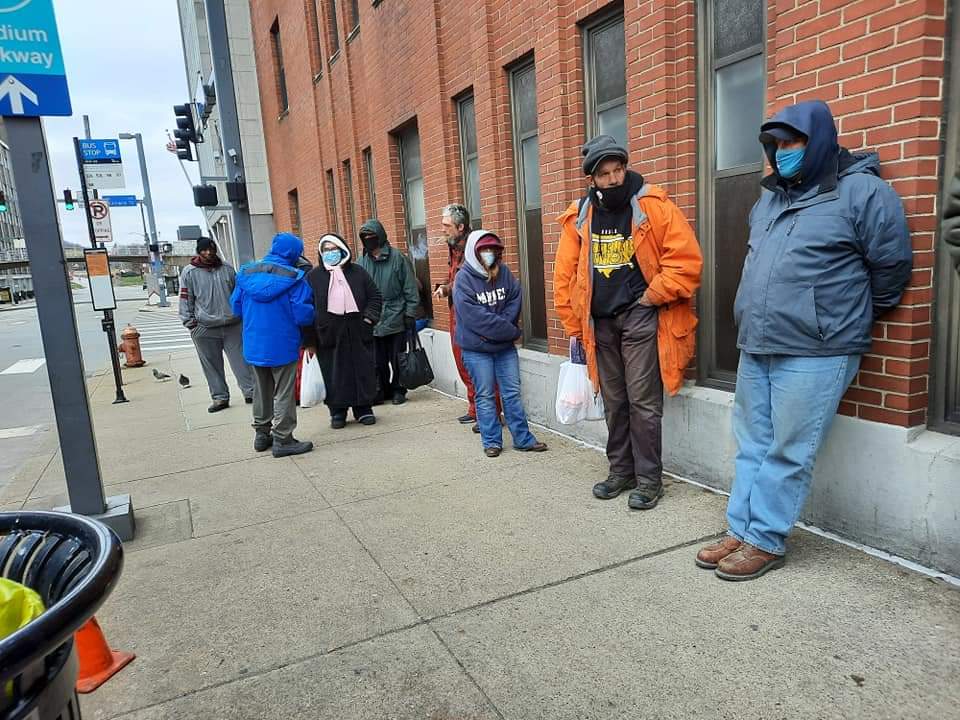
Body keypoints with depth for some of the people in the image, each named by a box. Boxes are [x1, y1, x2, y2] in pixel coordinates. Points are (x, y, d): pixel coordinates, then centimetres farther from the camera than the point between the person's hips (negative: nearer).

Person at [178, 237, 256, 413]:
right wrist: (189, 322, -3)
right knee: (212, 365, 6)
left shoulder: (227, 269, 6)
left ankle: (251, 392, 11)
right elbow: (185, 299, 2)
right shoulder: (189, 272, 0)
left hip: (232, 325, 1)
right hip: (204, 328, -1)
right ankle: (220, 398, 15)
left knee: (241, 360, 4)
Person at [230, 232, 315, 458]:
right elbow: (303, 314, -19)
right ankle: (282, 439, 10)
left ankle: (262, 433, 30)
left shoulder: (246, 273, 1)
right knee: (284, 393, 5)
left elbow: (236, 307, 6)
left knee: (262, 390, 20)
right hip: (282, 346, -5)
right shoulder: (294, 278, -15)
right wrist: (314, 315, 3)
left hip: (253, 344, 6)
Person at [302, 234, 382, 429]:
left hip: (358, 334, 1)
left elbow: (375, 296, 12)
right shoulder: (314, 276, 3)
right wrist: (309, 340, -4)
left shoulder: (357, 272, 7)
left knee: (363, 371, 5)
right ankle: (337, 412, 16)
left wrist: (369, 317, -5)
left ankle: (363, 409, 18)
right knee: (333, 374, 3)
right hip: (328, 334, -1)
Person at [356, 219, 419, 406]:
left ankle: (398, 390, 21)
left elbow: (410, 288, -2)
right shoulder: (361, 263, 6)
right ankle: (383, 390, 21)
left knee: (397, 359, 6)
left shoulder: (397, 258, -2)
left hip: (396, 319, -3)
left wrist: (410, 313, -5)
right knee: (378, 361, 7)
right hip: (372, 322, 3)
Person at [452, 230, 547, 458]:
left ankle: (523, 439, 18)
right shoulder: (464, 279, -13)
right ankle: (492, 441, 18)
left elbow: (515, 302, -2)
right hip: (476, 349, -4)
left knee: (512, 393, 9)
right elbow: (475, 317, -20)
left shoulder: (504, 272, 2)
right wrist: (510, 330, -16)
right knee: (485, 396, 6)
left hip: (505, 346, 4)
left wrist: (495, 330, -14)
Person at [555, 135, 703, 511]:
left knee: (643, 401, -4)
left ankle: (649, 478, 10)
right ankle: (621, 470, 26)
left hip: (640, 317, -4)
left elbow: (686, 261, -11)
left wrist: (652, 297, -11)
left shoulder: (654, 207, -8)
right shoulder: (579, 217, 4)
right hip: (600, 322, 5)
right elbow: (566, 276, 8)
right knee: (613, 402, 13)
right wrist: (574, 328, 8)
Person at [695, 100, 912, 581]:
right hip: (754, 348, 7)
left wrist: (851, 316, 7)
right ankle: (742, 530, 21)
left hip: (814, 354, -7)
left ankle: (765, 541, 11)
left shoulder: (860, 191, -7)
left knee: (787, 453, 0)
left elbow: (892, 263, -4)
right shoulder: (770, 198, 15)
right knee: (752, 446, 11)